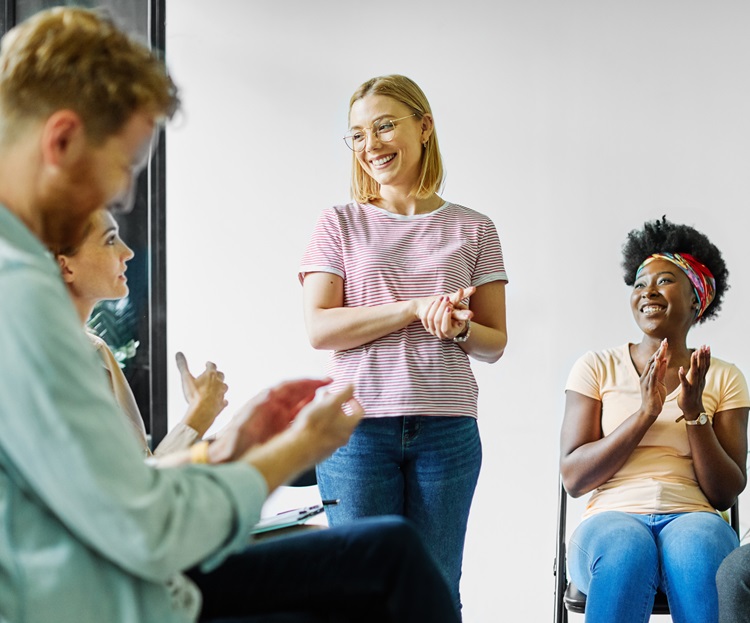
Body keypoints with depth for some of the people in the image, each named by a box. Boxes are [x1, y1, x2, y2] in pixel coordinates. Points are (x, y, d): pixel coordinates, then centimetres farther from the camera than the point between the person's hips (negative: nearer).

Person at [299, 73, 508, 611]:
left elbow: (495, 343, 11)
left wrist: (458, 328, -12)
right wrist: (416, 308, -12)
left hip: (447, 428, 1)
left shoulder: (473, 229, 9)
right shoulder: (340, 225, 7)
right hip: (358, 425, -1)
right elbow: (319, 328, -4)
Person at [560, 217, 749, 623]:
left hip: (693, 518, 1)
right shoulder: (597, 368, 11)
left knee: (697, 547, -37)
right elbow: (573, 478, 1)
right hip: (612, 517, 0)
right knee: (626, 550, -38)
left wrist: (694, 413, -8)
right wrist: (645, 413, -9)